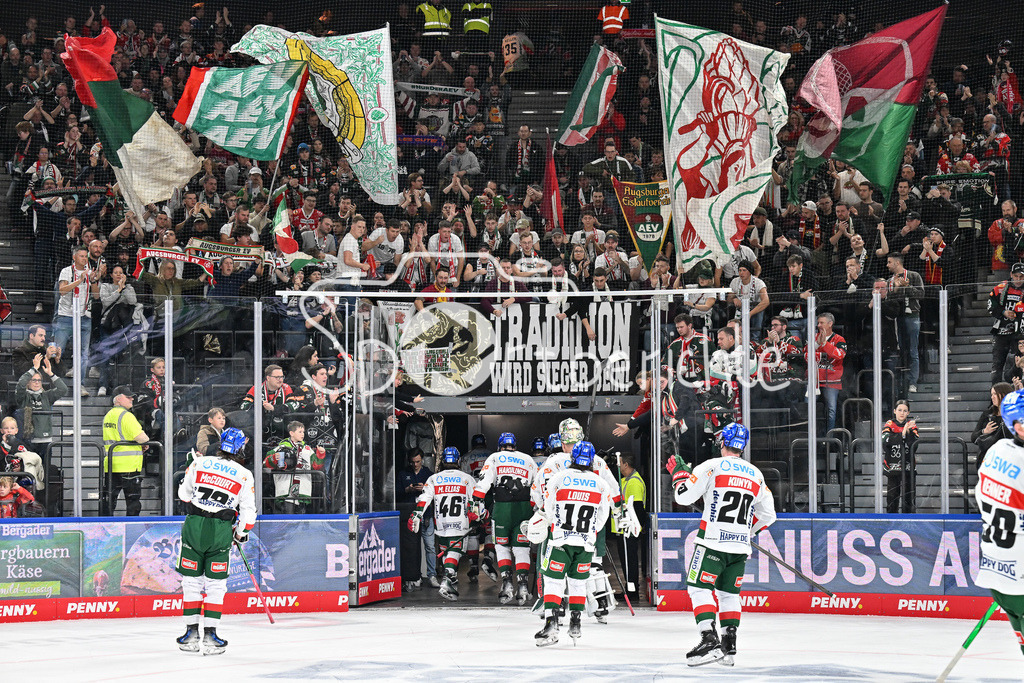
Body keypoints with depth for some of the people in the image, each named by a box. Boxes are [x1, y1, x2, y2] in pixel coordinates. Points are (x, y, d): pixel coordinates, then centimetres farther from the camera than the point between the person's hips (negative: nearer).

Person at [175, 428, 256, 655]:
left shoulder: (199, 463, 6)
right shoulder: (245, 475, 3)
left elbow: (184, 493, 14)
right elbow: (248, 511, 4)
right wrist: (241, 534, 20)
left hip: (193, 525, 1)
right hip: (221, 530, -1)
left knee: (191, 581, 12)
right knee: (216, 585, 8)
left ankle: (192, 632, 12)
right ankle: (210, 635, 3)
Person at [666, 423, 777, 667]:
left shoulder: (711, 466, -6)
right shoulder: (756, 475, 11)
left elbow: (684, 496, -8)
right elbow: (768, 515, 15)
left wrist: (678, 472, 10)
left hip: (713, 543, -5)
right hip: (740, 546, 5)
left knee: (700, 587, -2)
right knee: (729, 592, 16)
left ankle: (710, 641, -16)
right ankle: (729, 645, 12)